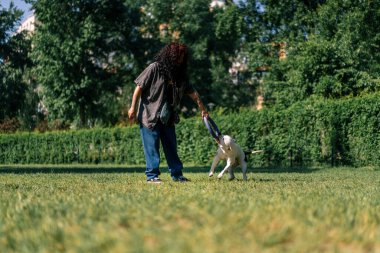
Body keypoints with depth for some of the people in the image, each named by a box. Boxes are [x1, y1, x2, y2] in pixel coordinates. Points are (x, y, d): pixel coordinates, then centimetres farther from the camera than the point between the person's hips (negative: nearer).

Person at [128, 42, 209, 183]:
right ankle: (152, 175, 3)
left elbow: (193, 93, 12)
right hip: (149, 115, -6)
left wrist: (203, 110, 11)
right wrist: (133, 108, -14)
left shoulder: (178, 74, 8)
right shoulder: (155, 68, -11)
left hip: (167, 117, 6)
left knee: (171, 147, 10)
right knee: (152, 147, -3)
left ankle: (177, 174, 17)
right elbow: (139, 87, -11)